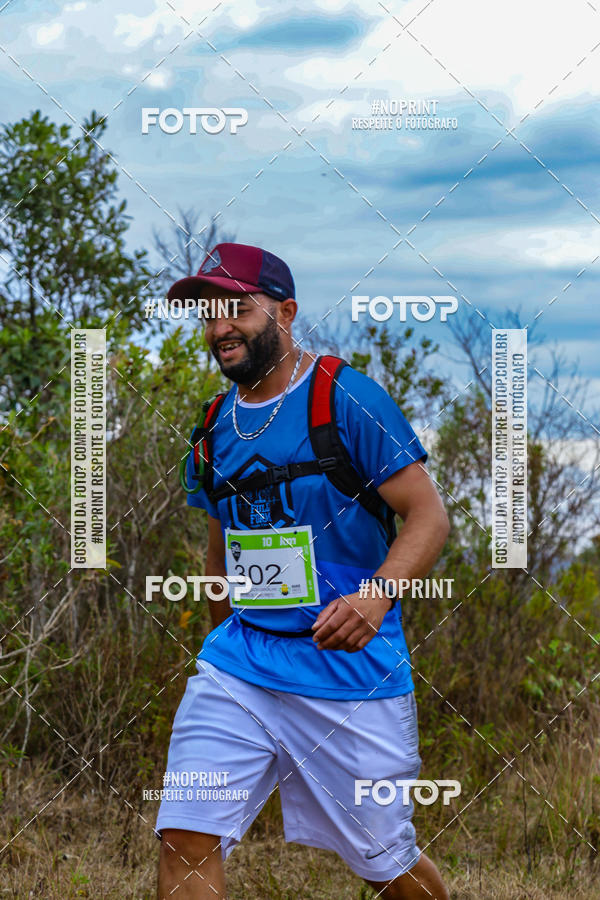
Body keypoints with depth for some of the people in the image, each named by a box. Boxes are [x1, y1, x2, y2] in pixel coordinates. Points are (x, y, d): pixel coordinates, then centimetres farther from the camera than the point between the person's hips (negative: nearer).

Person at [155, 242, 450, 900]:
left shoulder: (345, 397, -8)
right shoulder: (215, 428, 11)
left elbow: (428, 514, -12)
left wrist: (377, 592, -28)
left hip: (351, 669, -5)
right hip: (239, 666, 5)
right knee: (186, 839, -9)